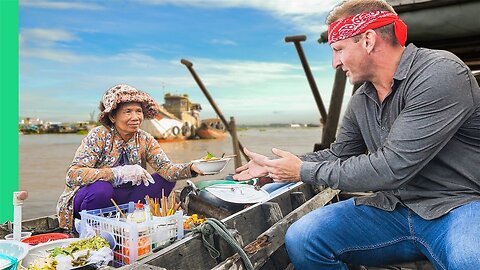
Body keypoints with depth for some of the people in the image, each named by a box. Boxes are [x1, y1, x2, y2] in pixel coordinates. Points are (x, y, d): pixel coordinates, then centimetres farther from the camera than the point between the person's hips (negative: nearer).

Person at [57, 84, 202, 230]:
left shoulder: (145, 140, -4)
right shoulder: (99, 136, -18)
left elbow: (165, 167, -17)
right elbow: (73, 175, -29)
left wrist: (190, 168, -38)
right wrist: (119, 173, -38)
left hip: (120, 199, 4)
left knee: (166, 181, -11)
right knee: (101, 188, -38)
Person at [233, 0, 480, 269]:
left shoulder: (440, 74, -17)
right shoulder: (361, 101, 6)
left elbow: (392, 167, -23)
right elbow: (338, 155, 19)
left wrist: (305, 171, -13)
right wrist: (272, 166, 14)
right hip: (395, 207, 6)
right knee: (301, 238, -14)